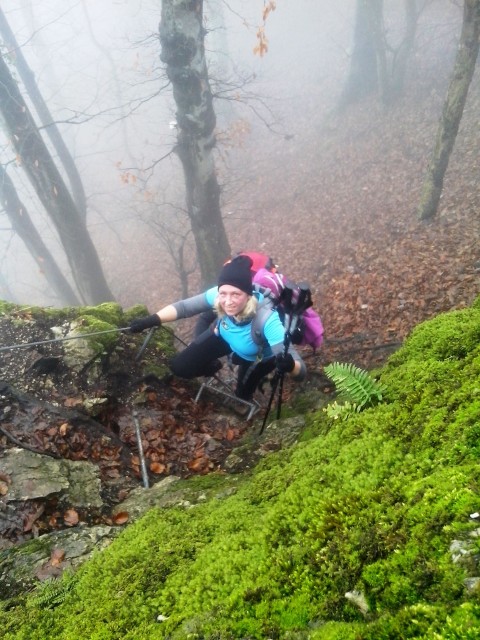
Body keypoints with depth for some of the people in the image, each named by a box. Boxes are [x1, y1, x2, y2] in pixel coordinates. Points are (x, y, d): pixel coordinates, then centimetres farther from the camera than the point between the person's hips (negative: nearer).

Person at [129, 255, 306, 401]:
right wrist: (152, 320, -37)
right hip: (224, 336, 3)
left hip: (257, 356, -3)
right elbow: (184, 306, -21)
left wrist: (290, 365, -73)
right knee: (179, 367, -2)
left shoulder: (267, 319, -46)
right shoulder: (218, 296, -36)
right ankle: (214, 367, 31)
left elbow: (301, 370, -49)